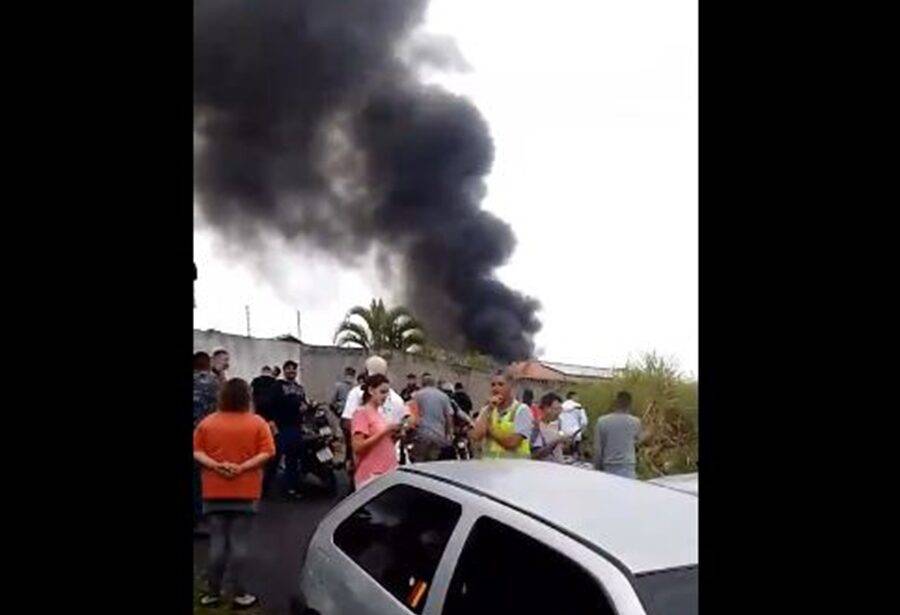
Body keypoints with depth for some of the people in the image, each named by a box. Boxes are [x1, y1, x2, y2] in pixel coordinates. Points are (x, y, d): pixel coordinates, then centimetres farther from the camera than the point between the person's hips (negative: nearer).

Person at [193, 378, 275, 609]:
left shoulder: (207, 422, -1)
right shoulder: (257, 423, -6)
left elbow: (196, 452, -3)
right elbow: (266, 453, -12)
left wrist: (216, 466, -12)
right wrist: (243, 467, -16)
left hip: (214, 491, 2)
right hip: (245, 491, -1)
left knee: (217, 542, 8)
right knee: (239, 542, 3)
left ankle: (213, 593, 15)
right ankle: (240, 594, 7)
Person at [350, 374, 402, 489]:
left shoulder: (380, 413, 15)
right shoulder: (361, 413, -7)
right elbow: (358, 447, -16)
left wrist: (394, 435, 2)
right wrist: (384, 431, -17)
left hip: (388, 472, 7)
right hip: (371, 475, -7)